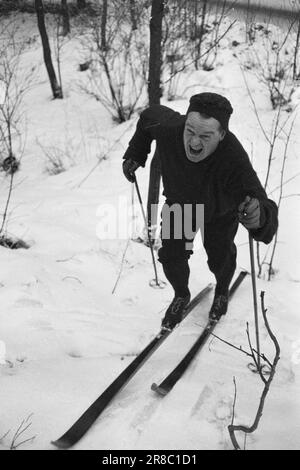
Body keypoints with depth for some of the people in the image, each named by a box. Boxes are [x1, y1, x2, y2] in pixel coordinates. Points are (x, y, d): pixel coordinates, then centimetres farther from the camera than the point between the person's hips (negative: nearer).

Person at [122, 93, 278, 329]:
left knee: (220, 258, 16)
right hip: (179, 204, 2)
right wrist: (135, 155, -12)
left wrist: (259, 216, -80)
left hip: (219, 214, -2)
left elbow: (260, 202, -57)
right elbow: (149, 116, -11)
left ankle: (222, 292, 54)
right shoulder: (169, 127, -36)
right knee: (171, 256, 5)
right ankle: (181, 296, 39)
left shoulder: (234, 161, -47)